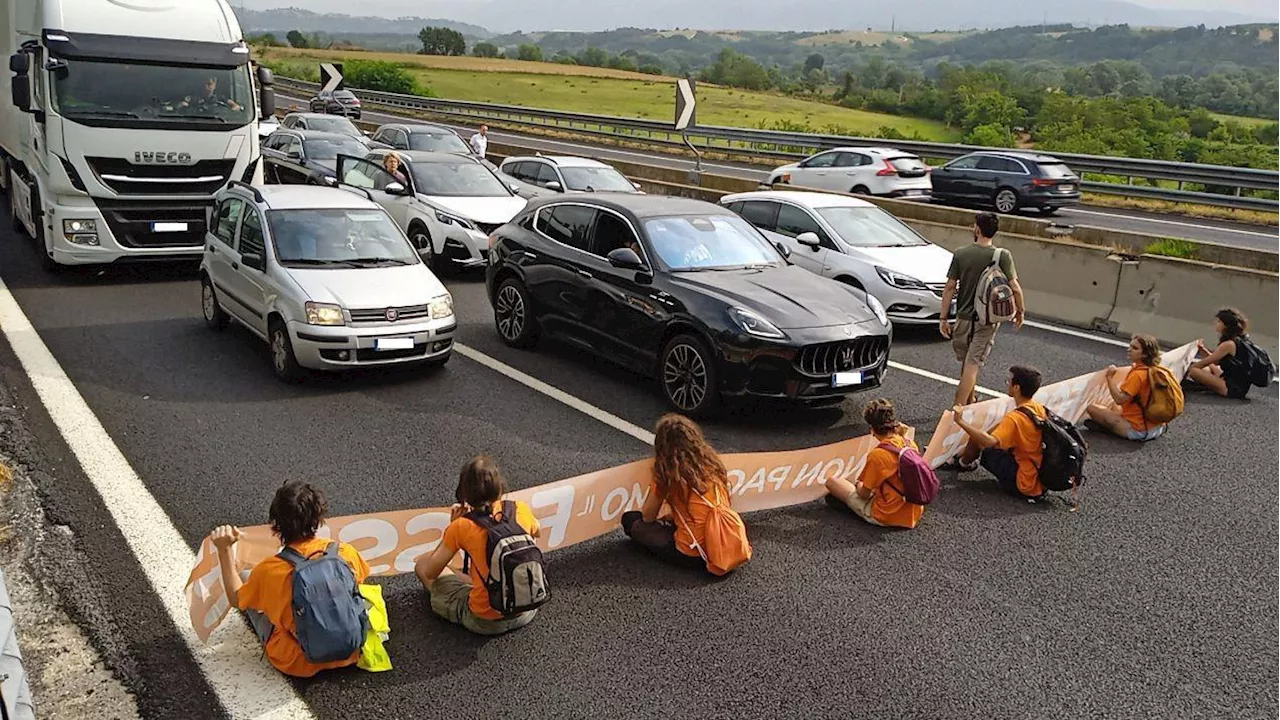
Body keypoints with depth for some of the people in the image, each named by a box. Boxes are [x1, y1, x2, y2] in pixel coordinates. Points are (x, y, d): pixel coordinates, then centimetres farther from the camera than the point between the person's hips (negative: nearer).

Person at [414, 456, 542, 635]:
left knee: (421, 564, 13)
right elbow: (537, 532, 17)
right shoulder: (521, 509, -8)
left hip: (485, 623, -4)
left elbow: (430, 573, -5)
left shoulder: (462, 527, -18)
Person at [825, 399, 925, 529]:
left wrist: (859, 484, 12)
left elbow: (864, 494, -9)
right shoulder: (911, 444, -4)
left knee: (831, 481, 2)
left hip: (887, 517, -7)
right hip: (914, 515, 7)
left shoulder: (877, 455, -23)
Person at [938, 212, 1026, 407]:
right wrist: (1020, 310, 7)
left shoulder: (960, 254, -5)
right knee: (972, 364, -1)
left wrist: (943, 318, 0)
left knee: (967, 363, 19)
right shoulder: (1003, 256, -10)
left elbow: (950, 287, -5)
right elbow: (1015, 288, -9)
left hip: (963, 317, 2)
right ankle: (959, 407, -6)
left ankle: (970, 402, 34)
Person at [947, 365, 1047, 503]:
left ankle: (963, 463, 28)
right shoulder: (1041, 409, 1)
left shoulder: (1015, 419, -24)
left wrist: (961, 421, -34)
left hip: (1025, 486, -9)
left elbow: (990, 441, -39)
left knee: (978, 441, -4)